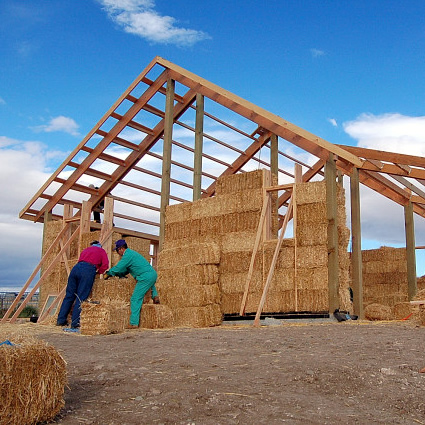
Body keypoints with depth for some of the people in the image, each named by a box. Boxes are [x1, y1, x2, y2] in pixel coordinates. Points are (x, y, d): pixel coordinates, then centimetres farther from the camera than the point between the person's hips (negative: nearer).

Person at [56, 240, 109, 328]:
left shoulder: (86, 250, 36)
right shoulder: (102, 251, 25)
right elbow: (105, 265, 10)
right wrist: (99, 272, 25)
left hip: (76, 267, 4)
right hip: (88, 270, -4)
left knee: (69, 295, 9)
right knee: (81, 298, -5)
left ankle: (61, 320, 10)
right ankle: (75, 323, -8)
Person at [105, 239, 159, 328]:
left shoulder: (127, 255, -10)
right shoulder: (131, 253, 22)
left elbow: (118, 268, -11)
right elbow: (126, 270, 29)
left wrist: (108, 273, 5)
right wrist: (119, 275, 18)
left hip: (146, 277, -10)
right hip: (153, 274, 10)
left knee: (135, 299, -7)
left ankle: (134, 323, -11)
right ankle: (154, 295, 27)